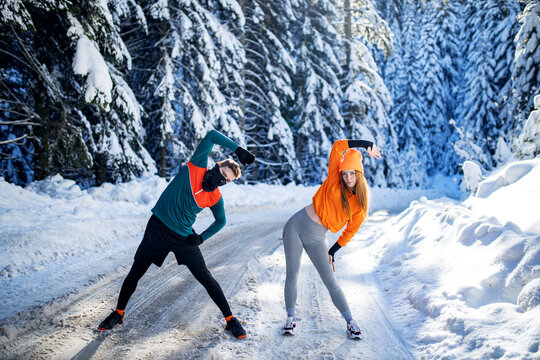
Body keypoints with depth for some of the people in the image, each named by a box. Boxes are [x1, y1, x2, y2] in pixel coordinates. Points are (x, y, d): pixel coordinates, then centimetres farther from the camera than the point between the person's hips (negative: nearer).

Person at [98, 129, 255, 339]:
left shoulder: (215, 198, -5)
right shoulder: (197, 166, -9)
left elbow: (220, 221, 13)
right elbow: (213, 135, -12)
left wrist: (202, 238, -2)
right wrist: (237, 150, -18)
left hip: (184, 239, 0)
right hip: (157, 229, 0)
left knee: (206, 279, -4)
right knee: (135, 273, 9)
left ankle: (230, 319, 10)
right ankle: (118, 314, 31)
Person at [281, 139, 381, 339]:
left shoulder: (360, 205, -5)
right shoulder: (333, 179, -6)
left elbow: (349, 232, 7)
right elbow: (338, 146, -7)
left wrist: (332, 252, 8)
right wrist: (365, 144, 2)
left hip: (317, 239, 0)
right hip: (296, 226, 0)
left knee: (330, 282, -2)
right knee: (292, 276, 3)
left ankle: (350, 322, 11)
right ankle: (290, 318, 18)